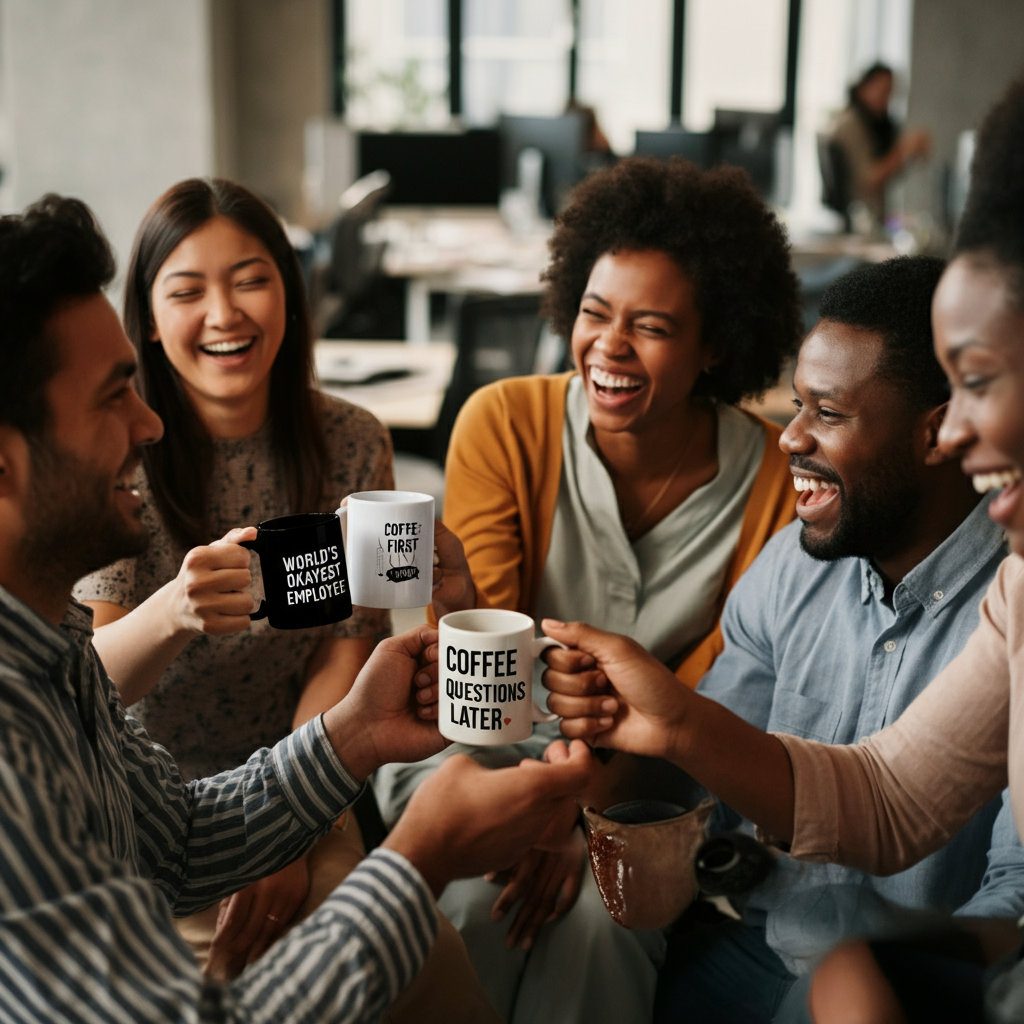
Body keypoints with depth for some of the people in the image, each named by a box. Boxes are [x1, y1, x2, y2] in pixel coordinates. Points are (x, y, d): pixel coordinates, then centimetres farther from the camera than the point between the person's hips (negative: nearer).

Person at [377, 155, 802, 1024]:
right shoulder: (504, 423, -10)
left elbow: (705, 692, -6)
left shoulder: (776, 480, -10)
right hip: (489, 744, 0)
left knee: (597, 915, -27)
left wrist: (588, 810, -20)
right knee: (474, 903, -27)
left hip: (644, 776, 0)